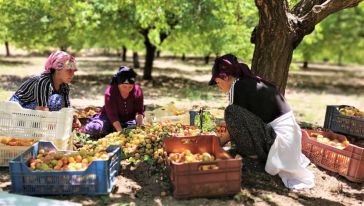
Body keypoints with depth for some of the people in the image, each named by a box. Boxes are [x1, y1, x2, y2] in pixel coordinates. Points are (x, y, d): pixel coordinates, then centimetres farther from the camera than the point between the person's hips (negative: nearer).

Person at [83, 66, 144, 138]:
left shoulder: (138, 91, -14)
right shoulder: (110, 92, -23)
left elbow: (140, 111, -10)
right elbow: (112, 115, -28)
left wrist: (139, 127, -28)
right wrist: (121, 132, -38)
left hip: (128, 119, 3)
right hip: (110, 118, -3)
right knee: (95, 129, -30)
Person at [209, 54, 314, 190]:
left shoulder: (238, 86, -12)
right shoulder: (250, 82, 14)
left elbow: (236, 122, -7)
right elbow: (249, 118, 23)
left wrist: (218, 142, 7)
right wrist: (224, 135, 30)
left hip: (278, 134, -10)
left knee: (231, 112, -18)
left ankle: (256, 153, -3)